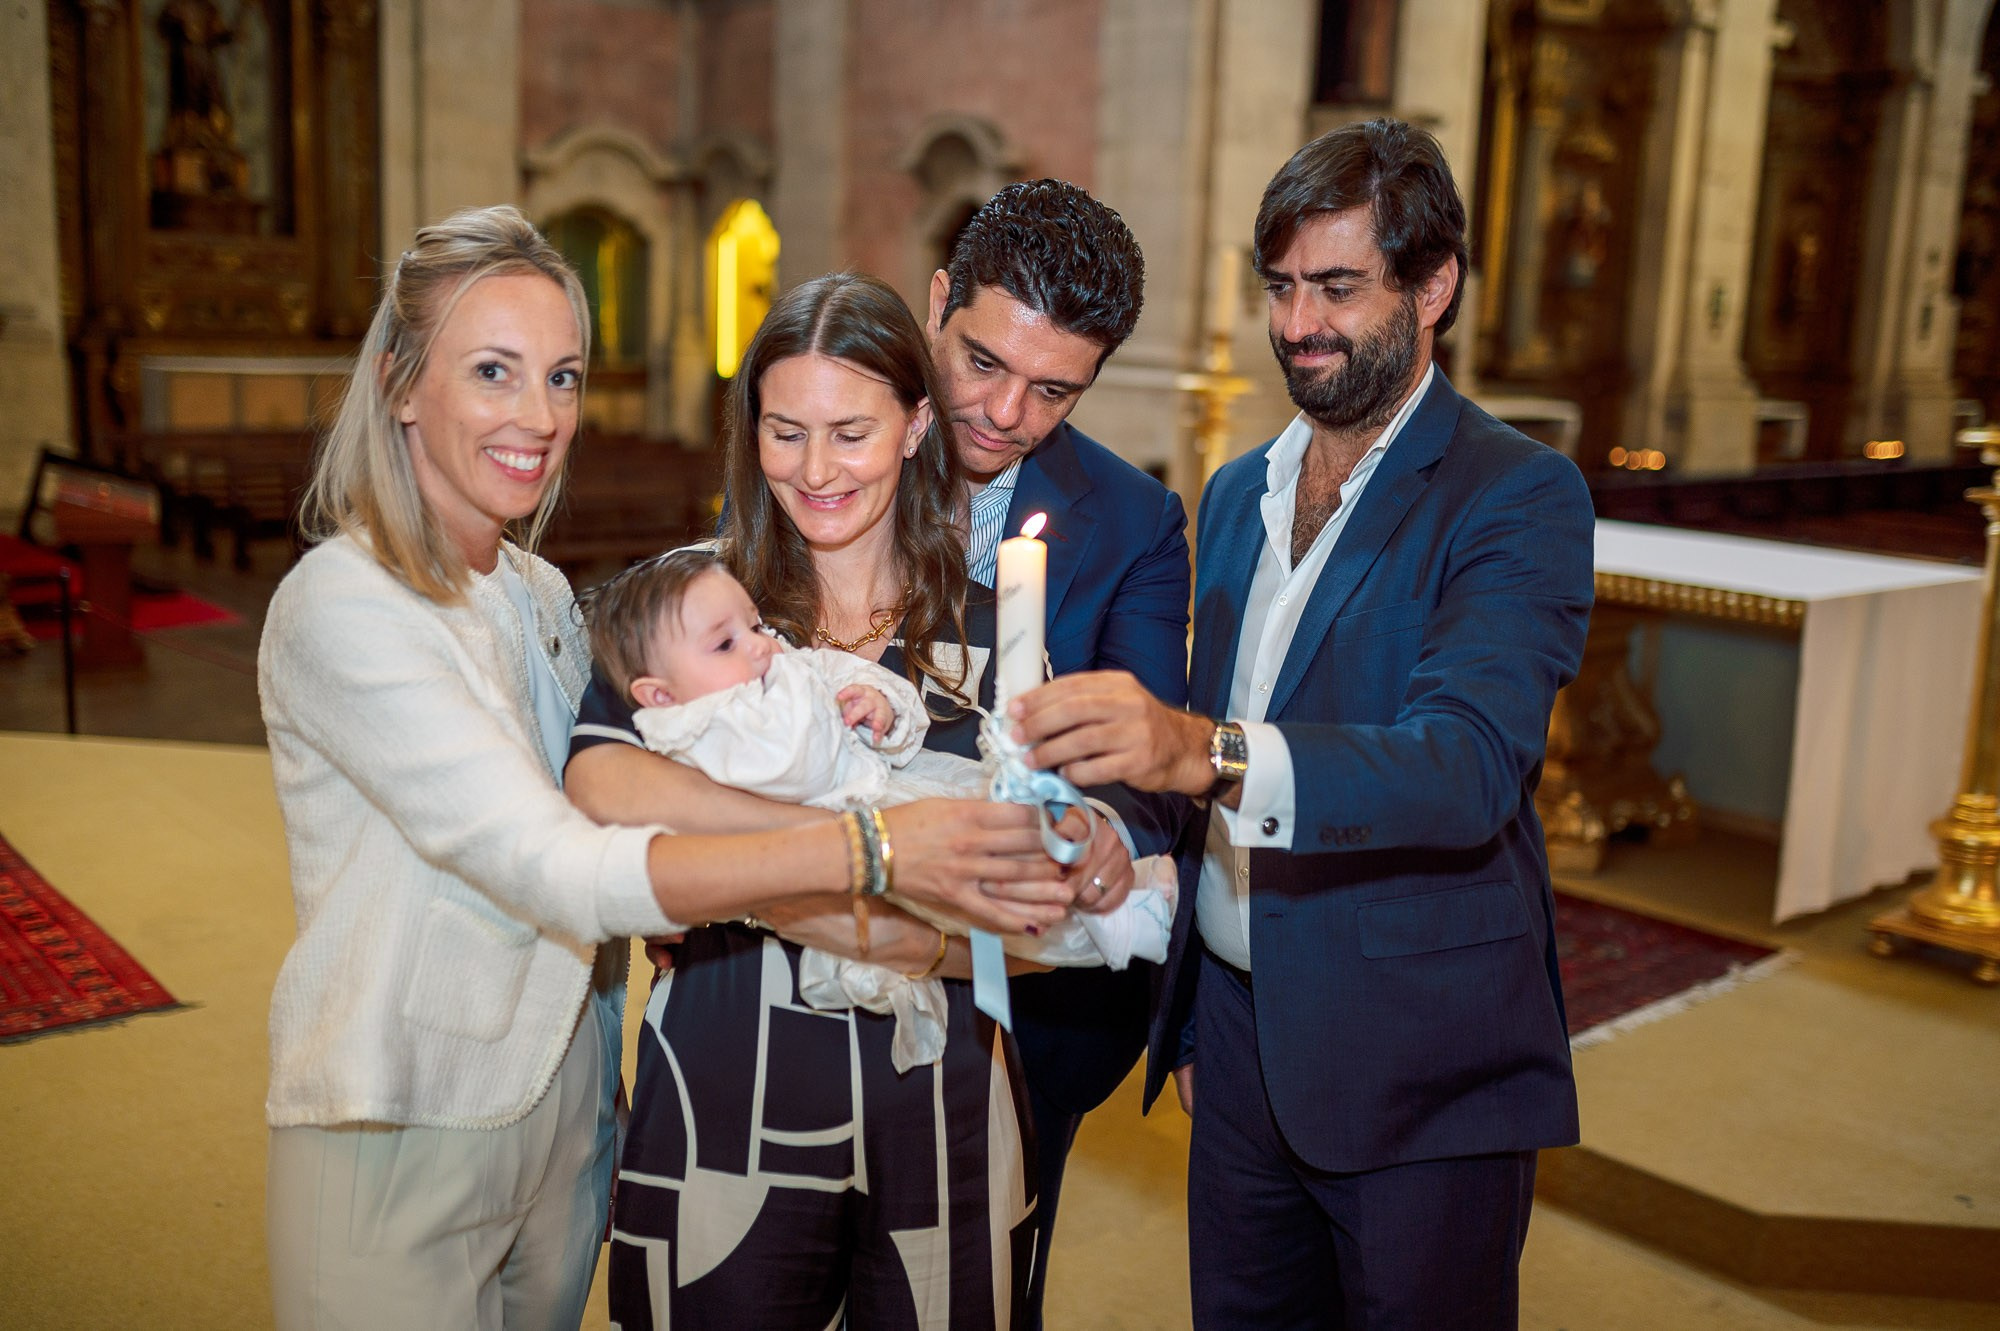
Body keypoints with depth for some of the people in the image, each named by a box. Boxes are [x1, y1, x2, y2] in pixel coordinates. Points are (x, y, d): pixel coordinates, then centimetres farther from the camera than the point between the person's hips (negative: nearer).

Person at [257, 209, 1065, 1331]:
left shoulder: (541, 594, 6)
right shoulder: (342, 608, -20)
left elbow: (618, 812, 2)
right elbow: (551, 868, -29)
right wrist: (866, 850, -36)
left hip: (564, 1108, 7)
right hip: (404, 1141, -6)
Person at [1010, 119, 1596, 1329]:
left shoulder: (1517, 496, -11)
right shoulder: (1238, 493, 10)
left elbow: (1471, 762, -27)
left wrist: (1210, 753, -42)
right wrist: (1189, 1013, 14)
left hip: (1420, 1081, -5)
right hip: (1241, 1042, 6)